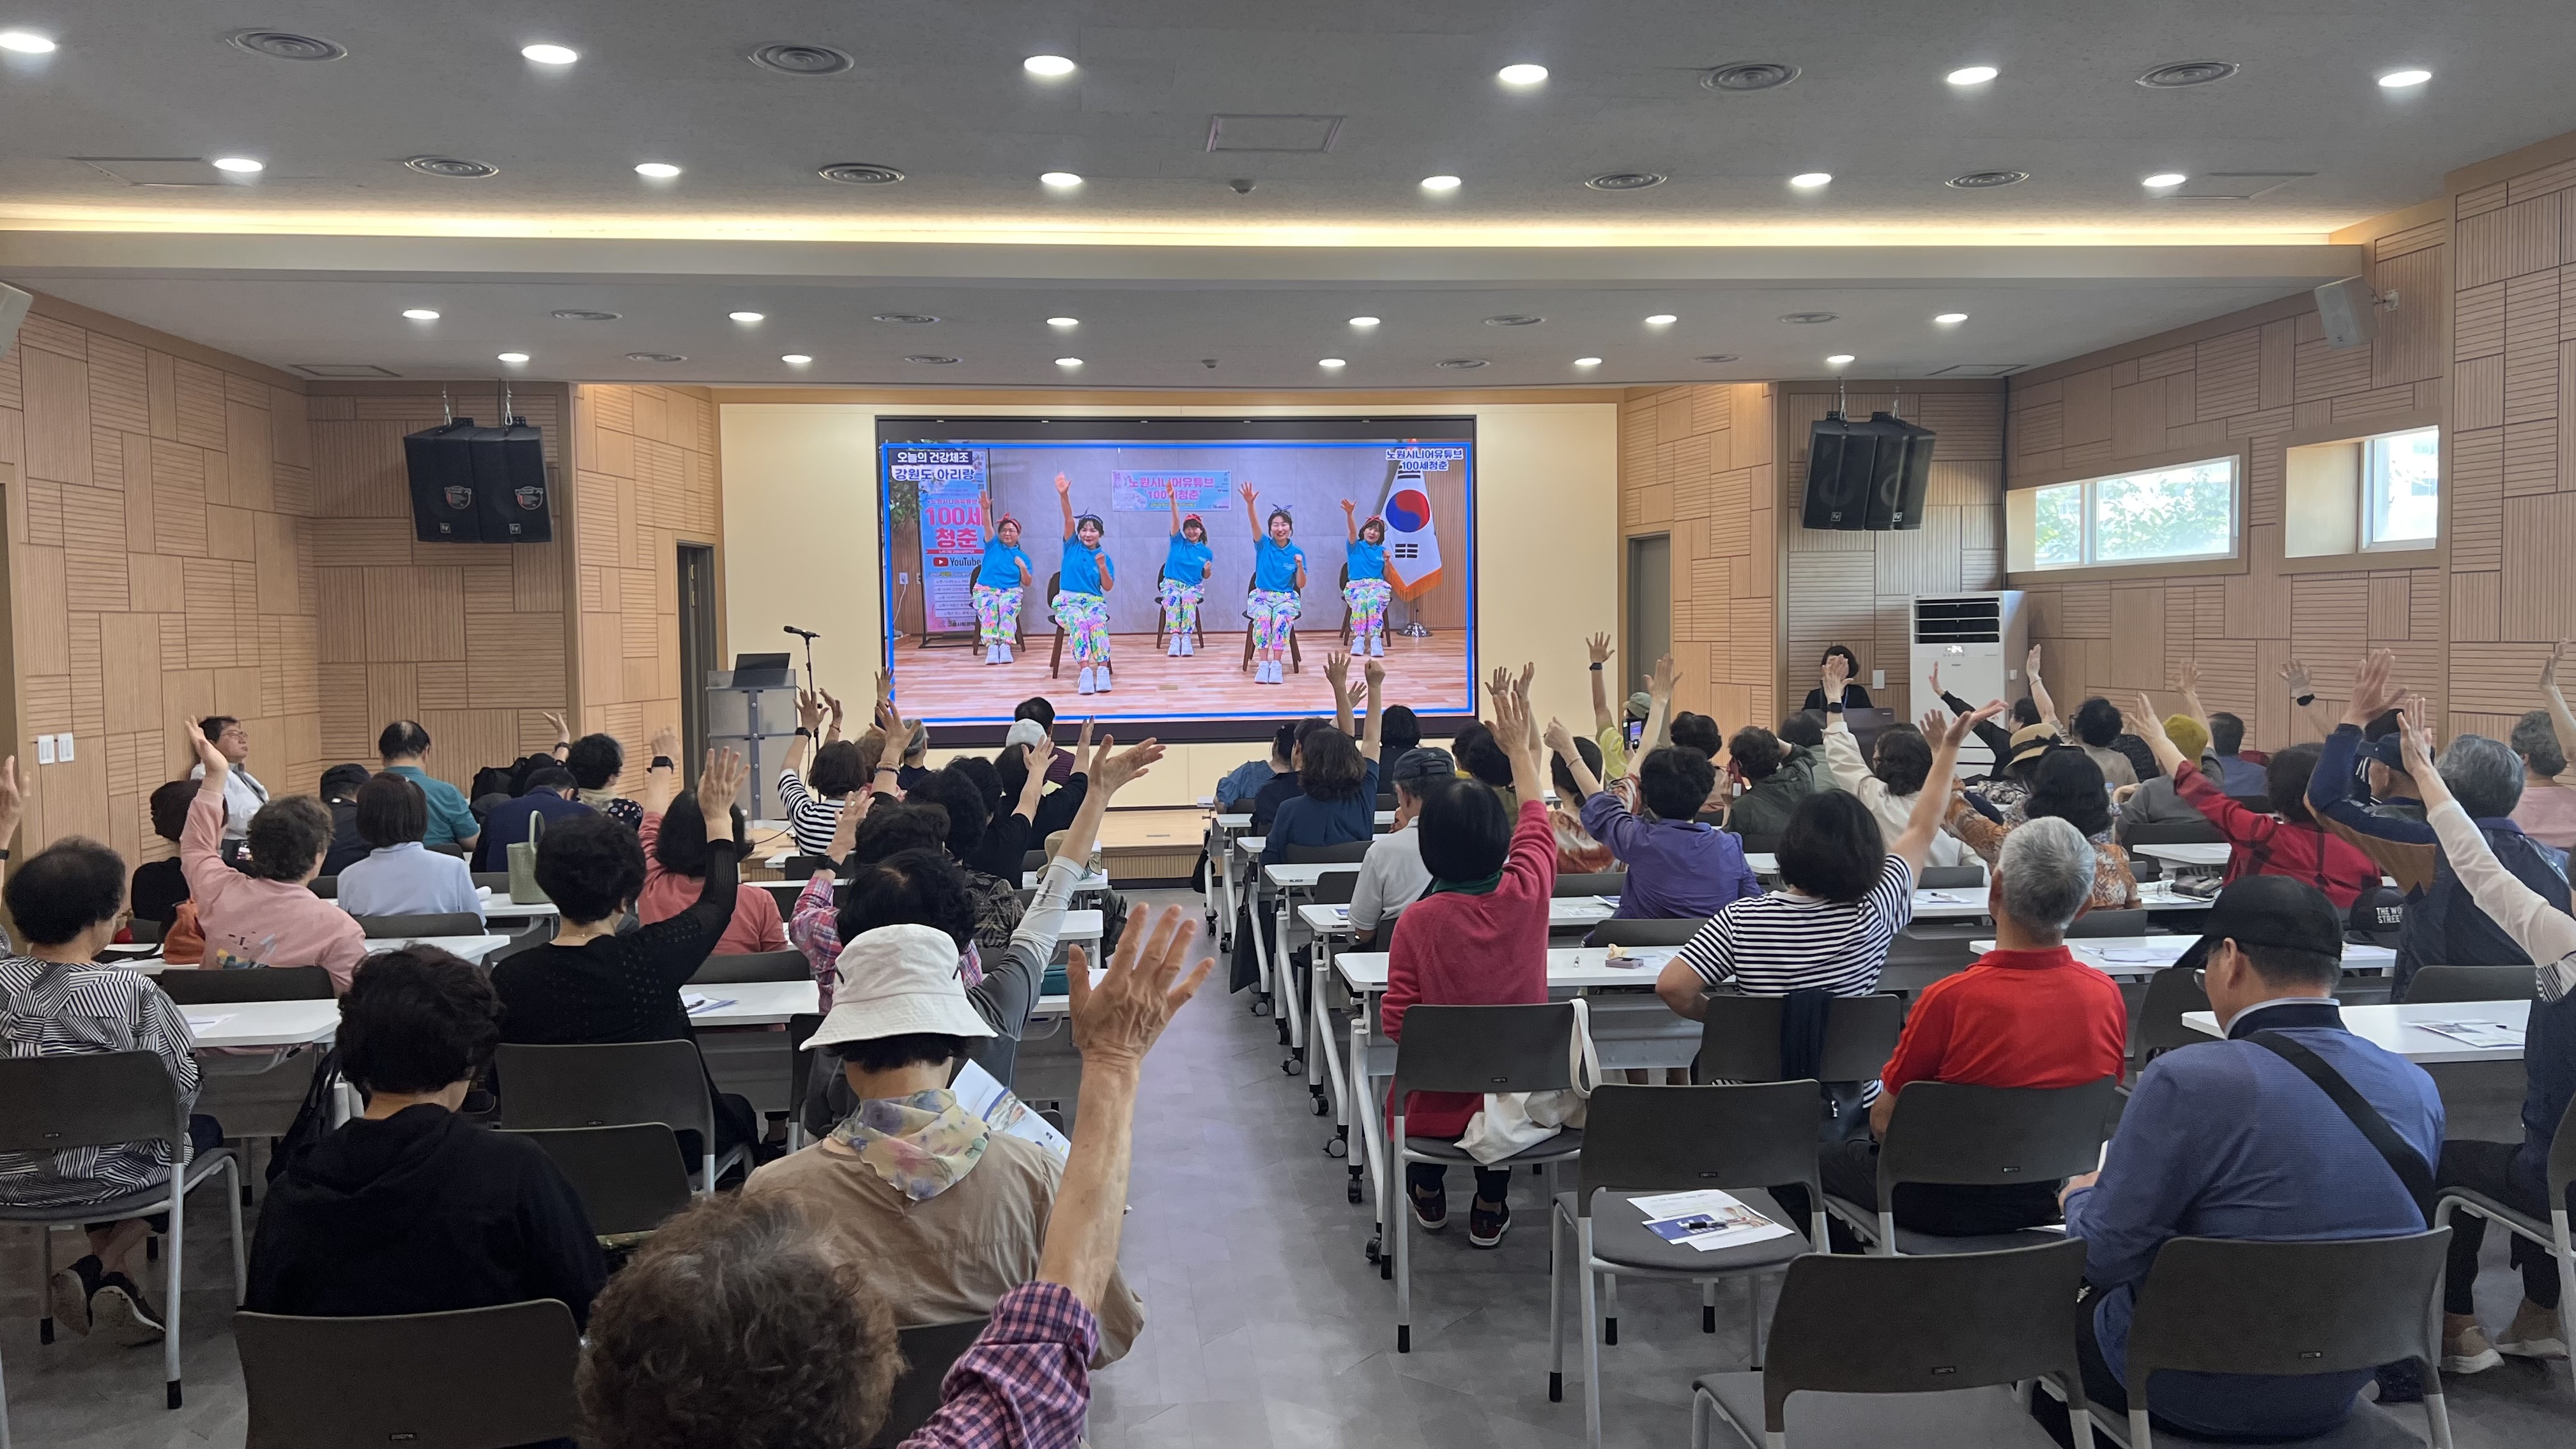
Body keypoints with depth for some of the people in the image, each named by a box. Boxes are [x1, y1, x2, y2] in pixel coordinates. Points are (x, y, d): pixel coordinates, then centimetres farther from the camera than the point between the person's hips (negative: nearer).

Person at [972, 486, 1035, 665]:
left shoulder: (1022, 556, 12)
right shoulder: (993, 545, 10)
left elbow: (1027, 583, 9)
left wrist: (1022, 567, -10)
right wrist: (986, 509, -30)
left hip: (1010, 591, 0)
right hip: (986, 589, 0)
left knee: (1008, 608, -35)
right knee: (988, 607, -35)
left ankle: (1005, 645, -45)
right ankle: (991, 646, -45)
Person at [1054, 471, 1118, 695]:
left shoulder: (1105, 558, 10)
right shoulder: (1072, 547, 7)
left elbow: (1108, 587, 4)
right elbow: (1069, 520, -9)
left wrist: (1103, 567, -14)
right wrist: (1064, 495, -25)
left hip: (1094, 601, 1)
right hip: (1068, 601, -1)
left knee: (1098, 623, -34)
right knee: (1079, 622, -35)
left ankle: (1102, 670, -48)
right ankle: (1085, 671, -49)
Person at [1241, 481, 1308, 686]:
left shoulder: (1297, 552, 2)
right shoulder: (1264, 545, 1)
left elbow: (1301, 585, 3)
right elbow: (1254, 523, -19)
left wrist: (1300, 566, -17)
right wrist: (1250, 503, -37)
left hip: (1286, 597, 0)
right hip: (1261, 595, 0)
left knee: (1282, 619, -34)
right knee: (1263, 618, -34)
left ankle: (1277, 664, -36)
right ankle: (1263, 664, -35)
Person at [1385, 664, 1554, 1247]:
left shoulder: (1418, 920, -20)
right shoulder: (1525, 894, -14)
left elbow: (1396, 1019, -16)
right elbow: (1535, 818, 6)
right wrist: (1521, 747, 20)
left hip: (1438, 1100, -2)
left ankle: (1427, 1191, 40)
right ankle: (1491, 1206, 36)